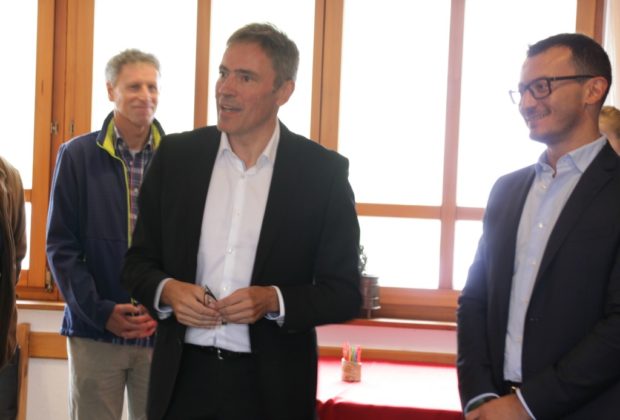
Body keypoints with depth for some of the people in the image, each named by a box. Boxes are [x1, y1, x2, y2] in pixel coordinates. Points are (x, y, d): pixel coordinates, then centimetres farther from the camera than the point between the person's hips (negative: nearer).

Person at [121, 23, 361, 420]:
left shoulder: (323, 171, -5)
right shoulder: (176, 155, 1)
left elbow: (345, 292, -3)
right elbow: (139, 262, 8)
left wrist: (273, 300, -19)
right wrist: (167, 290, -13)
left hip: (272, 385, -2)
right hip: (184, 376, 2)